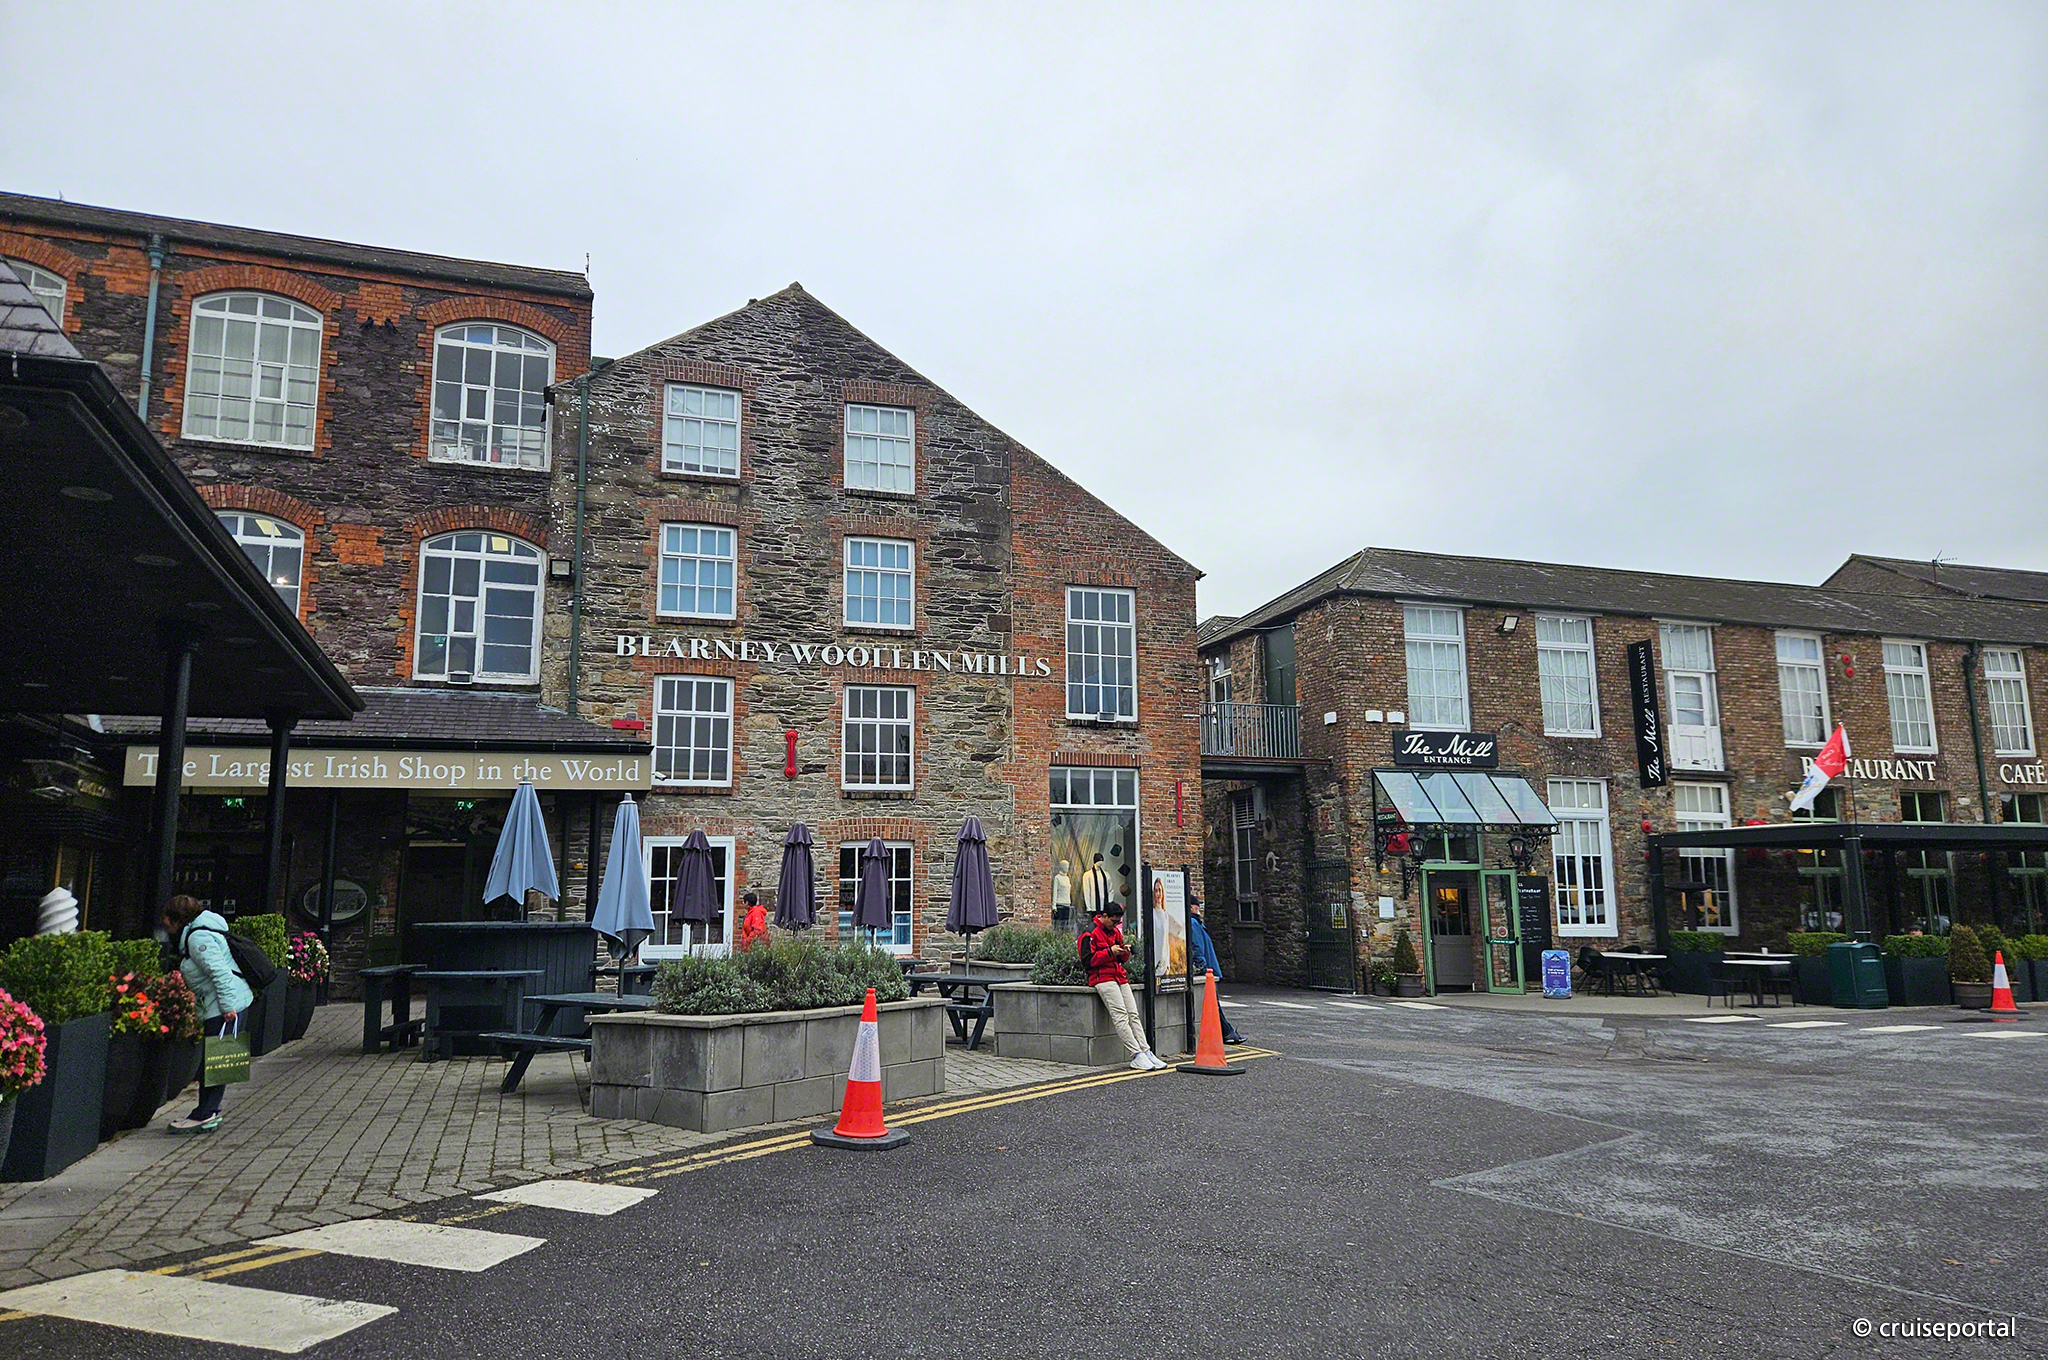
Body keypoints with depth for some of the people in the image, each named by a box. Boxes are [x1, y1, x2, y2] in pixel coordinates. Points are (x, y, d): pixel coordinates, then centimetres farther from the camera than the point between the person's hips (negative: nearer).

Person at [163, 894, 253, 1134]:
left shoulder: (198, 937, -13)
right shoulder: (193, 934, 21)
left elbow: (219, 972, -21)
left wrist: (227, 1006, -23)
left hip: (225, 1006, -11)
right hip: (218, 1007, 11)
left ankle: (205, 1115, -2)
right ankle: (209, 1113, 17)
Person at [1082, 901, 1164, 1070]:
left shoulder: (1115, 932, 20)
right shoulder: (1091, 933, -5)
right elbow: (1087, 960, -12)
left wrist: (1124, 952, 4)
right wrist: (1109, 952, -17)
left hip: (1120, 977, 8)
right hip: (1102, 978, -8)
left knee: (1133, 1014, -3)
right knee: (1120, 1015, -18)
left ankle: (1146, 1052, -7)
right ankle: (1136, 1055, -21)